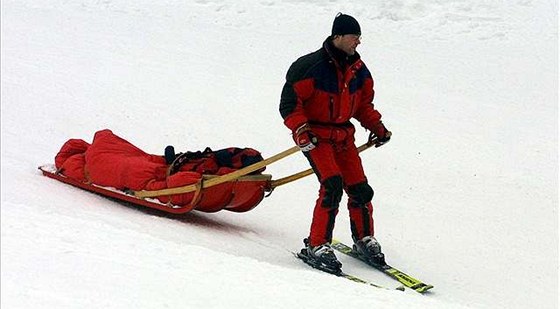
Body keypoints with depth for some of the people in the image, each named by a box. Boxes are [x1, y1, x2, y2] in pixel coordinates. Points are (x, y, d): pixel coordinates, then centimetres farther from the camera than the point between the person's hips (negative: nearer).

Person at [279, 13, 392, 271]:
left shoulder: (358, 70, 4)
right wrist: (301, 130, -23)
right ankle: (317, 245, -13)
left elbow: (364, 104, 20)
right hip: (315, 136, -6)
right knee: (332, 185, -21)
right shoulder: (311, 66, -16)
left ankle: (364, 239, 22)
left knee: (359, 188, 1)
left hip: (343, 136, 6)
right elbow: (290, 102, -13)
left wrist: (376, 126, 8)